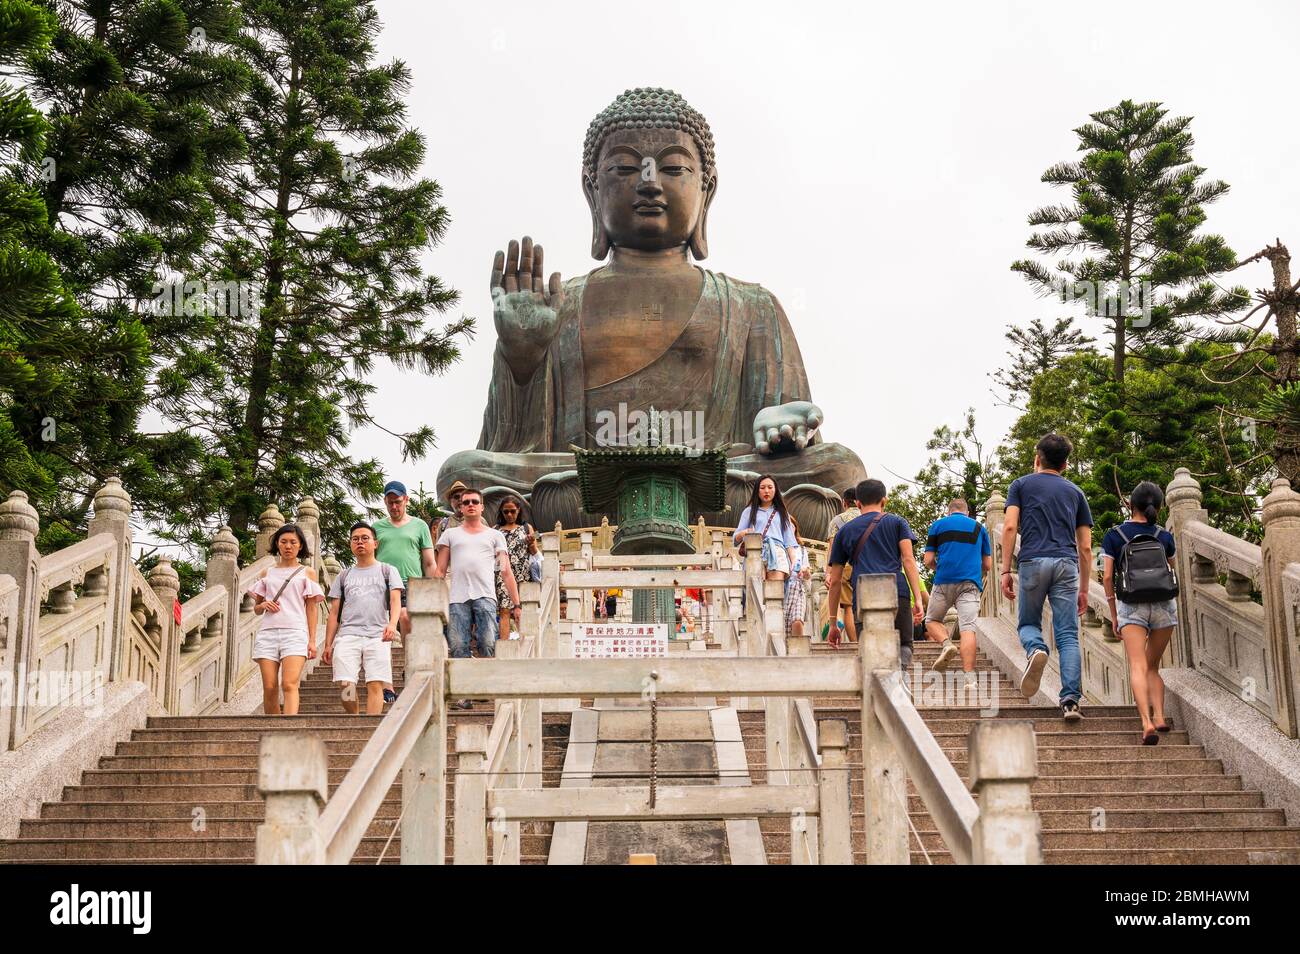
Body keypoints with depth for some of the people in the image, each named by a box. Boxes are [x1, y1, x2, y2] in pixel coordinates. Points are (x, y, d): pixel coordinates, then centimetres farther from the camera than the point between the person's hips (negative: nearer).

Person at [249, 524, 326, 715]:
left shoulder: (307, 573, 13)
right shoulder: (267, 573, 20)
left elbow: (311, 608, 8)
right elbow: (256, 608, 24)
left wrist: (312, 640, -2)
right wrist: (263, 605, 0)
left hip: (295, 632, -3)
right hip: (268, 632, 3)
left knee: (289, 684, -20)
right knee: (270, 688, -5)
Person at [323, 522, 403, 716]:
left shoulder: (387, 571, 16)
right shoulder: (344, 576, 23)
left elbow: (395, 600, 1)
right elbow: (334, 613, 20)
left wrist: (392, 624, -20)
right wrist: (328, 645, 11)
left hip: (378, 636, -2)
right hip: (348, 636, 2)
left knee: (375, 685, -14)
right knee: (346, 685, -13)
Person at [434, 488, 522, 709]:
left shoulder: (494, 536, 19)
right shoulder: (450, 534, 21)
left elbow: (506, 572, 13)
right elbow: (439, 570, 16)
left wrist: (517, 604, 4)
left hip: (485, 596, -1)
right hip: (457, 598, 1)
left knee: (487, 645, -13)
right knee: (459, 647, -6)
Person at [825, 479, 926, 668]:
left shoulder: (845, 531, 24)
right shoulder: (896, 522, 20)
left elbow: (835, 581, 23)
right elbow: (908, 560, 4)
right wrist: (919, 599, -1)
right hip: (898, 592, -1)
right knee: (904, 647, 5)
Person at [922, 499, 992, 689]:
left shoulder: (937, 525, 12)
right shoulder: (978, 528, 17)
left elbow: (928, 561, 7)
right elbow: (988, 565, 16)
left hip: (943, 582, -1)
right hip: (970, 583, 1)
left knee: (932, 620, 17)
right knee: (967, 628, -8)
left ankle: (947, 644, -14)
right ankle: (969, 677, -21)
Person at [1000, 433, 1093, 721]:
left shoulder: (1021, 485, 14)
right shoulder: (1075, 492, 21)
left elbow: (1010, 527, 0)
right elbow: (1085, 547, 17)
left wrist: (1005, 571, 1)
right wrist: (1084, 589, 21)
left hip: (1033, 560, -1)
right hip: (1067, 564, 1)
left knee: (1028, 623, 15)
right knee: (1068, 636, 1)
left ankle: (1035, 650, -19)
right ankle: (1071, 700, -11)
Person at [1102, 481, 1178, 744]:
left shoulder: (1113, 535, 2)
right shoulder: (1164, 536, 7)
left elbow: (1107, 577, 0)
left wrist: (1114, 615, 8)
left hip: (1131, 604, -2)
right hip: (1164, 603, 2)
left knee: (1138, 667, -12)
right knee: (1153, 666, 16)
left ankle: (1147, 722, -29)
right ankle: (1160, 716, 1)